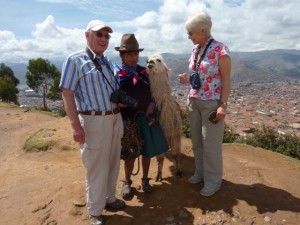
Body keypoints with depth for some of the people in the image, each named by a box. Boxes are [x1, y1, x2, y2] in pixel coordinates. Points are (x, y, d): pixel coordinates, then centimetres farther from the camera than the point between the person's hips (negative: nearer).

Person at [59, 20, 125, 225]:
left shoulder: (108, 62, 14)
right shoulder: (75, 60, -6)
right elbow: (67, 94, -12)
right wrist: (76, 126, -18)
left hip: (115, 119, 7)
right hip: (94, 120, -7)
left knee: (113, 163, 17)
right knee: (96, 167, 3)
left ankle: (109, 198, 37)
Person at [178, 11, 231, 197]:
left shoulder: (220, 50, -12)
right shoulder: (195, 51, 10)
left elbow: (226, 80, -12)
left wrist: (223, 105, -18)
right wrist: (187, 79, -1)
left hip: (212, 103, -7)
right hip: (194, 101, 7)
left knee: (211, 143, 2)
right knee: (197, 141, 14)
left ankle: (213, 180, 19)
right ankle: (200, 173, 32)